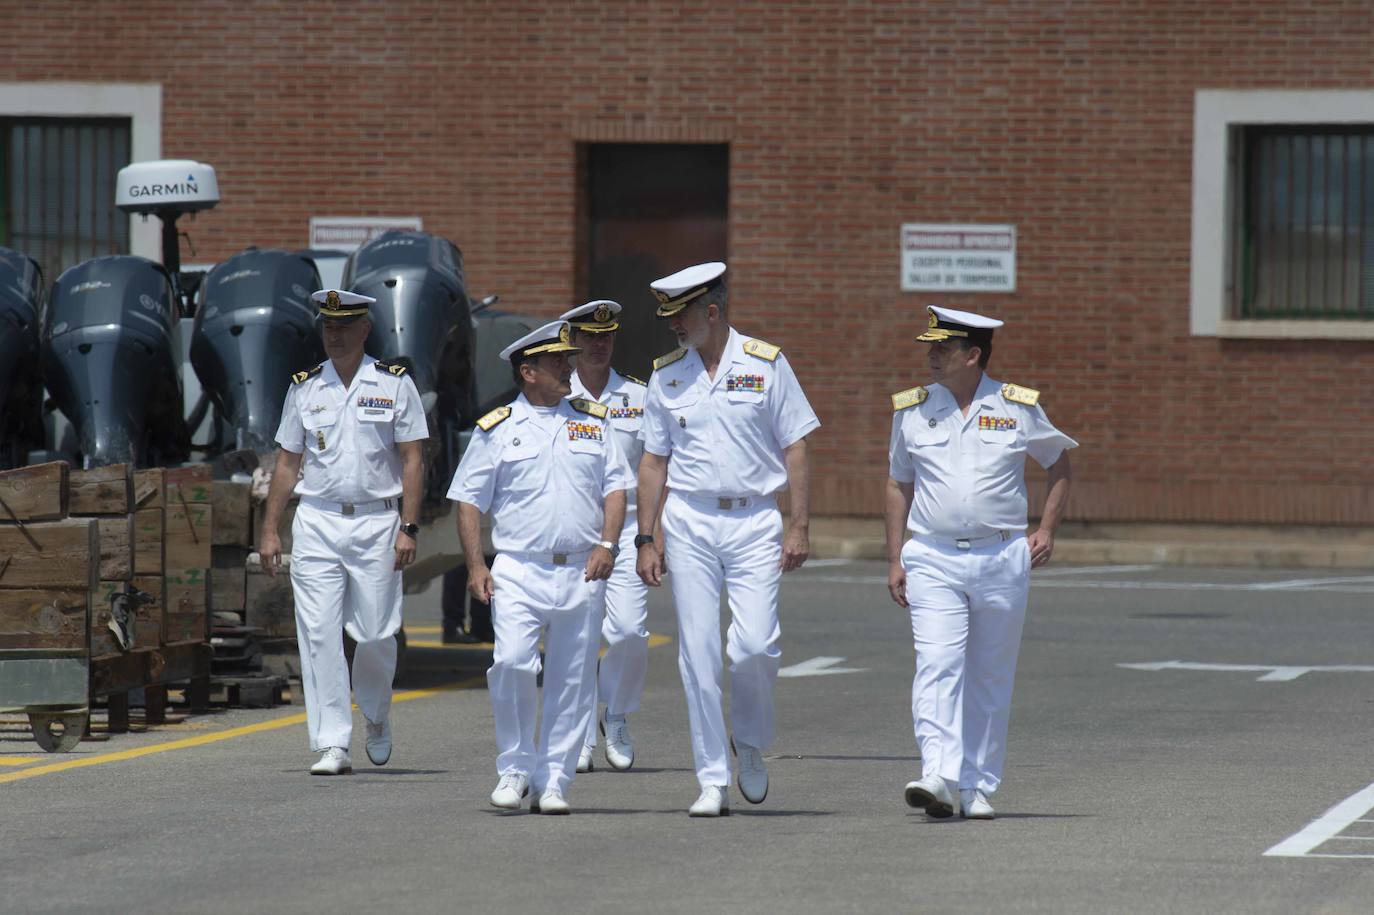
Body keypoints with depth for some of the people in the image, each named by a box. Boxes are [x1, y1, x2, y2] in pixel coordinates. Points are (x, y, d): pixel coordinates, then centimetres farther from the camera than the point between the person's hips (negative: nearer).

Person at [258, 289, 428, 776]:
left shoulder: (395, 384, 3)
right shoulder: (305, 388, 10)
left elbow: (412, 460, 1)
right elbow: (287, 462, 13)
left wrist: (408, 528, -8)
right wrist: (269, 530, 7)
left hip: (376, 522, -2)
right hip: (317, 521, 2)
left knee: (376, 633, -1)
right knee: (319, 635, -6)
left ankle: (376, 715, 28)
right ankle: (332, 744, -6)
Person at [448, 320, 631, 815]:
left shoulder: (593, 422, 13)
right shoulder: (496, 429, 6)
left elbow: (615, 486, 12)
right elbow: (469, 499, 5)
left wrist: (607, 544, -3)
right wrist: (476, 566, -5)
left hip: (582, 572, 2)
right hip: (518, 570, -2)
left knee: (572, 681, 2)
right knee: (512, 663, -19)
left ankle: (553, 782, 9)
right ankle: (515, 768, -3)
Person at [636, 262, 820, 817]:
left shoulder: (766, 365, 0)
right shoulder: (666, 376, 8)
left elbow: (795, 450, 1)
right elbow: (653, 461, 11)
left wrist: (800, 527, -5)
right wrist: (646, 538, 6)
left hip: (754, 521, -2)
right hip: (688, 523, 2)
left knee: (754, 646, -13)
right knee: (698, 652, -2)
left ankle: (751, 744, 15)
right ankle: (712, 781, 3)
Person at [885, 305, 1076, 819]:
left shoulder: (1018, 409, 2)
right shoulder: (912, 411, 6)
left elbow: (1059, 463, 17)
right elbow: (899, 484, 14)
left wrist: (1047, 531, 7)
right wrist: (895, 560, 9)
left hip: (1002, 559, 0)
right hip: (933, 560, 0)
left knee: (990, 678, 5)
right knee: (937, 667, -15)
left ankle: (978, 786, 13)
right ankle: (940, 779, -25)